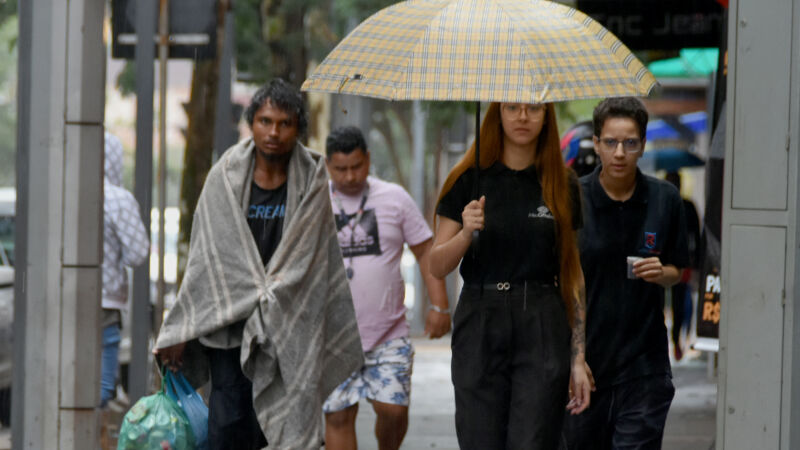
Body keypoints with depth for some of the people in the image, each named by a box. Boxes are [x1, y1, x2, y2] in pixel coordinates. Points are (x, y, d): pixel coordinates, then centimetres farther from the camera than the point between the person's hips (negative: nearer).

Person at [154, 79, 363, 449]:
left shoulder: (312, 183, 2)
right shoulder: (226, 177, 0)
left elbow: (306, 264, 4)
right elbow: (207, 257, 2)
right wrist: (180, 331, 1)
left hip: (287, 328, 1)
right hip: (226, 320, -1)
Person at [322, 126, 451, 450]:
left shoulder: (394, 198, 3)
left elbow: (426, 251, 6)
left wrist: (439, 305, -2)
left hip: (388, 334, 0)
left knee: (393, 408, -7)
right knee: (338, 415, -2)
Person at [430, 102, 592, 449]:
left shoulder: (562, 185, 7)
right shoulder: (469, 180, 4)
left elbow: (572, 275, 10)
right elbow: (436, 267, 3)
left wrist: (579, 359, 5)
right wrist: (466, 234, -17)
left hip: (543, 332, 0)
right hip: (480, 327, 0)